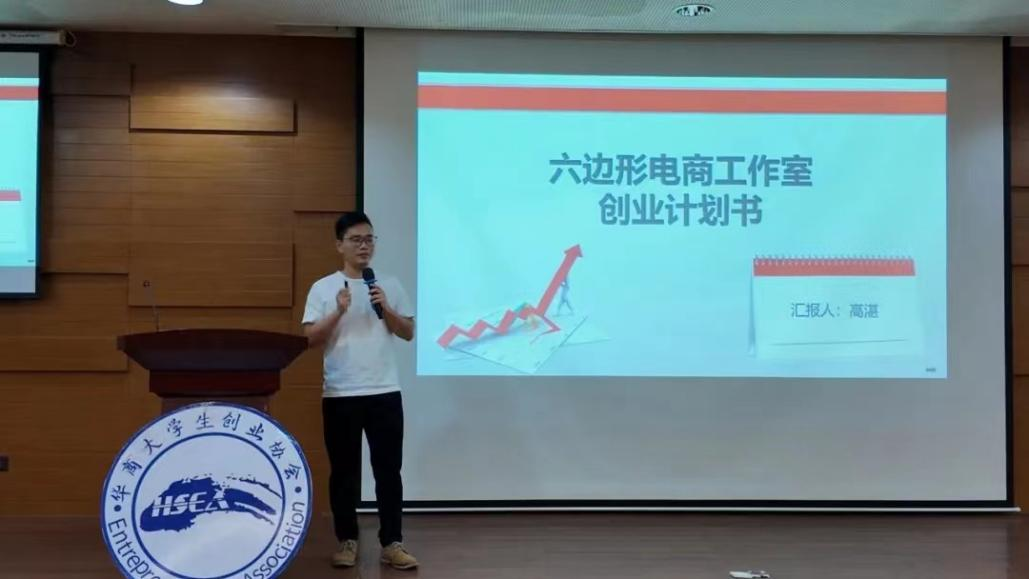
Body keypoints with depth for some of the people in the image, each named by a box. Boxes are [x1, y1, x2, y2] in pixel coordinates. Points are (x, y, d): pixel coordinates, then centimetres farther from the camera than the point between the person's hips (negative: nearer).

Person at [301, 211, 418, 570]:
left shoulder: (390, 285, 7)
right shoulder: (323, 288, 1)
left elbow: (408, 333, 7)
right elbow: (311, 339, -3)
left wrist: (385, 308, -8)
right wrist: (339, 311, -16)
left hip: (385, 393, 1)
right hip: (340, 395, -1)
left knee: (388, 470, 2)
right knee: (344, 472, 7)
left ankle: (392, 543, 9)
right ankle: (347, 541, 18)